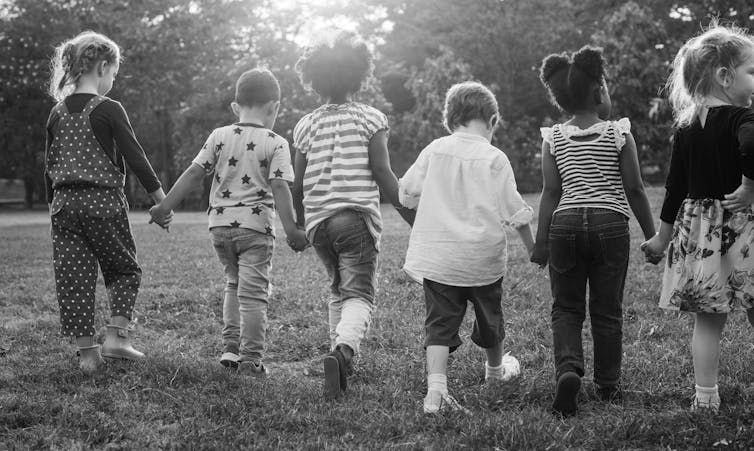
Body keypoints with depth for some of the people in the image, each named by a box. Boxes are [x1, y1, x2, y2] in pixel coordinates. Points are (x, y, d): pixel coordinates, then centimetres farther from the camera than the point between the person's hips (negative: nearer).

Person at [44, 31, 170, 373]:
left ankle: (87, 352, 9)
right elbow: (135, 158, -10)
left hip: (64, 202, 4)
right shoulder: (109, 110, -9)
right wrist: (161, 201, -5)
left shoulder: (57, 113, 7)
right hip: (103, 202, -4)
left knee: (73, 278, 7)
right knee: (124, 270, 14)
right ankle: (115, 336, 2)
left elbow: (49, 168, 11)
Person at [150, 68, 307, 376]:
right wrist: (291, 229, -12)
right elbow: (279, 187, -12)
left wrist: (165, 206, 9)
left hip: (221, 223, 4)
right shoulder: (275, 143, -3)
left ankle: (230, 347, 16)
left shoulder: (219, 137, 6)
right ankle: (250, 359, -2)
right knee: (253, 293, -1)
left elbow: (194, 174, 4)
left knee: (234, 282, 22)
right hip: (256, 225, -4)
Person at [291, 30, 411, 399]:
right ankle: (343, 349, -33)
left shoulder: (307, 125, 9)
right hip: (357, 216, -4)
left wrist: (298, 223, 23)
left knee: (339, 290, 22)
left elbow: (297, 184, 10)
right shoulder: (370, 118, -1)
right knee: (360, 293, -7)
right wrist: (410, 214, -1)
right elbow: (382, 173, -7)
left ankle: (339, 355, 20)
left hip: (318, 220, 4)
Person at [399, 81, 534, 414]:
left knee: (440, 321, 0)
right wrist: (531, 246, 8)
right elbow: (514, 210, -6)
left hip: (437, 256, 1)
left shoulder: (434, 150, 1)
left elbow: (406, 192, 6)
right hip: (483, 256, -1)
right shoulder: (494, 158, -8)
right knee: (488, 315, 21)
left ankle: (436, 388, -17)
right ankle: (496, 369, 45)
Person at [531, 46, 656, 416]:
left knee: (566, 307, 9)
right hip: (610, 224, -1)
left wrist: (541, 241, 5)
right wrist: (651, 235, 8)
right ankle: (608, 384, 17)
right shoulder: (619, 134, -2)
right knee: (607, 309, 10)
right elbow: (634, 190, -1)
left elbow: (550, 192, 0)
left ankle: (568, 368, -14)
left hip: (565, 223, 1)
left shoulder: (553, 139, 2)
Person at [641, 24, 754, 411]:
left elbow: (675, 186, 11)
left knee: (707, 321, 12)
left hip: (696, 228, 6)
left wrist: (662, 237, 18)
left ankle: (705, 397, 14)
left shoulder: (685, 126, 7)